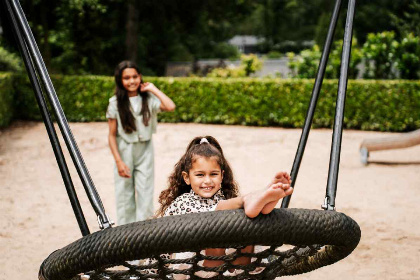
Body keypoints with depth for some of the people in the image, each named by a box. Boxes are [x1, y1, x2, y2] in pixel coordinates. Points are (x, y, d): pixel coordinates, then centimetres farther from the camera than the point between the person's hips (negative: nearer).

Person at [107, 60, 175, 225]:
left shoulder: (148, 99, -3)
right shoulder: (115, 103, -5)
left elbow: (170, 107, -22)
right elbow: (112, 135, -4)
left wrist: (153, 89, -12)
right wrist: (119, 162, -11)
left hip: (145, 150, 0)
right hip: (124, 151, 0)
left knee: (145, 194, 1)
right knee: (124, 194, 4)